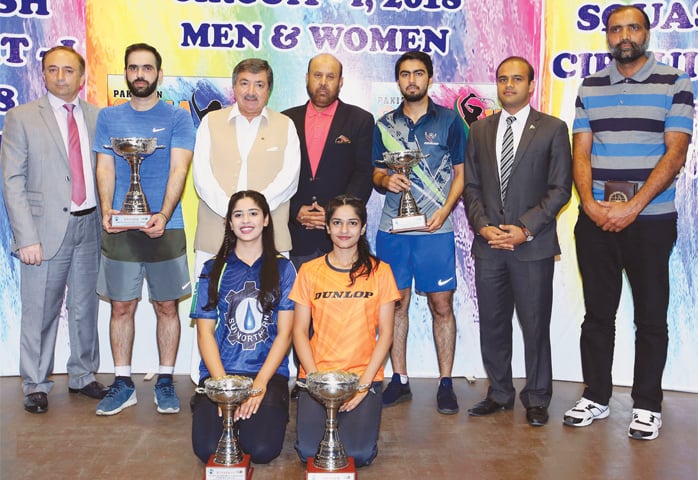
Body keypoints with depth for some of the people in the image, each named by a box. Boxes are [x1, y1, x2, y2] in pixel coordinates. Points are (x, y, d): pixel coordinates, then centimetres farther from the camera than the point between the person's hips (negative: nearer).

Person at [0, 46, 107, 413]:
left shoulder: (97, 117, 9)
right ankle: (36, 385, 19)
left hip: (90, 226, 3)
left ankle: (83, 376, 28)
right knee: (40, 312, 4)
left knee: (85, 307, 12)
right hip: (47, 228, -3)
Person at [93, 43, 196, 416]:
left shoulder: (177, 119, 2)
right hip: (119, 229, 2)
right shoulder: (109, 118, 10)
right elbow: (104, 169, 4)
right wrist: (107, 211, -14)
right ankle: (122, 384, 18)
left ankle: (165, 382, 17)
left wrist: (163, 216, -22)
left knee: (167, 305, 5)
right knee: (121, 306, 7)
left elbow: (178, 170, -7)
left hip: (165, 228, -2)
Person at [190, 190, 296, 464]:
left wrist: (258, 386, -10)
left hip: (269, 373, 0)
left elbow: (284, 333, 1)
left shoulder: (282, 269, 6)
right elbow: (205, 331, 3)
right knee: (208, 449, -20)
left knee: (262, 449, -21)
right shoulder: (214, 269, 8)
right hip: (219, 373, 1)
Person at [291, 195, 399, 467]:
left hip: (365, 375, 0)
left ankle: (352, 416, 15)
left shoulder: (379, 271, 3)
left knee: (359, 454, -17)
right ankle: (327, 418, 16)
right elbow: (299, 331, 4)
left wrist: (363, 384, -9)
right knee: (309, 451, -17)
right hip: (317, 375, 1)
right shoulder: (310, 271, 5)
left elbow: (385, 332, 1)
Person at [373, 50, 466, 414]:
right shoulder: (384, 125, 12)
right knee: (396, 303, 6)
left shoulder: (449, 120, 5)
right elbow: (376, 174, 16)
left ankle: (446, 384, 11)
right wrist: (385, 180, -8)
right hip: (392, 228, 2)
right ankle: (399, 380, 17)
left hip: (435, 228, -2)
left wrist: (445, 210, -9)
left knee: (442, 305, 0)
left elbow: (460, 172, 5)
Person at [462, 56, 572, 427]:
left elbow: (560, 188, -2)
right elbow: (470, 186, 11)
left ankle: (536, 398, 18)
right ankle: (499, 393, 24)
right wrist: (483, 226, -4)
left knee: (535, 326, 3)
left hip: (533, 245, -3)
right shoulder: (480, 129, 13)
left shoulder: (552, 129, 3)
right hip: (488, 244, 3)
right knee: (492, 325, 9)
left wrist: (525, 229, -12)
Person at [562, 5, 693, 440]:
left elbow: (675, 153, -7)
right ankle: (596, 397, 21)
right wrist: (589, 204, -9)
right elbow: (581, 152, 7)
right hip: (596, 220, 3)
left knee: (651, 315, 5)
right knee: (598, 313, 9)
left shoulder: (674, 84, 1)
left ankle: (647, 405, 17)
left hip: (651, 219, -2)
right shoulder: (590, 88, 10)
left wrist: (632, 208, -16)